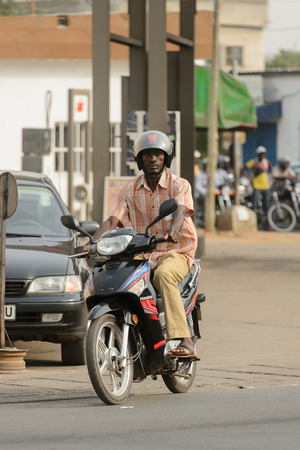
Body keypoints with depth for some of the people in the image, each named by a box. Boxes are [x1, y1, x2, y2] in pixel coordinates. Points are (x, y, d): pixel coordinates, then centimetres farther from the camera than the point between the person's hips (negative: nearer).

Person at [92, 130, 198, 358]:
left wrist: (172, 231, -46)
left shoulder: (180, 185, -2)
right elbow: (112, 221, 0)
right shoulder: (129, 190, 9)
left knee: (163, 275, -39)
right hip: (143, 255, 4)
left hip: (177, 252, -4)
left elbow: (180, 212, -22)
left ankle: (185, 340, -43)